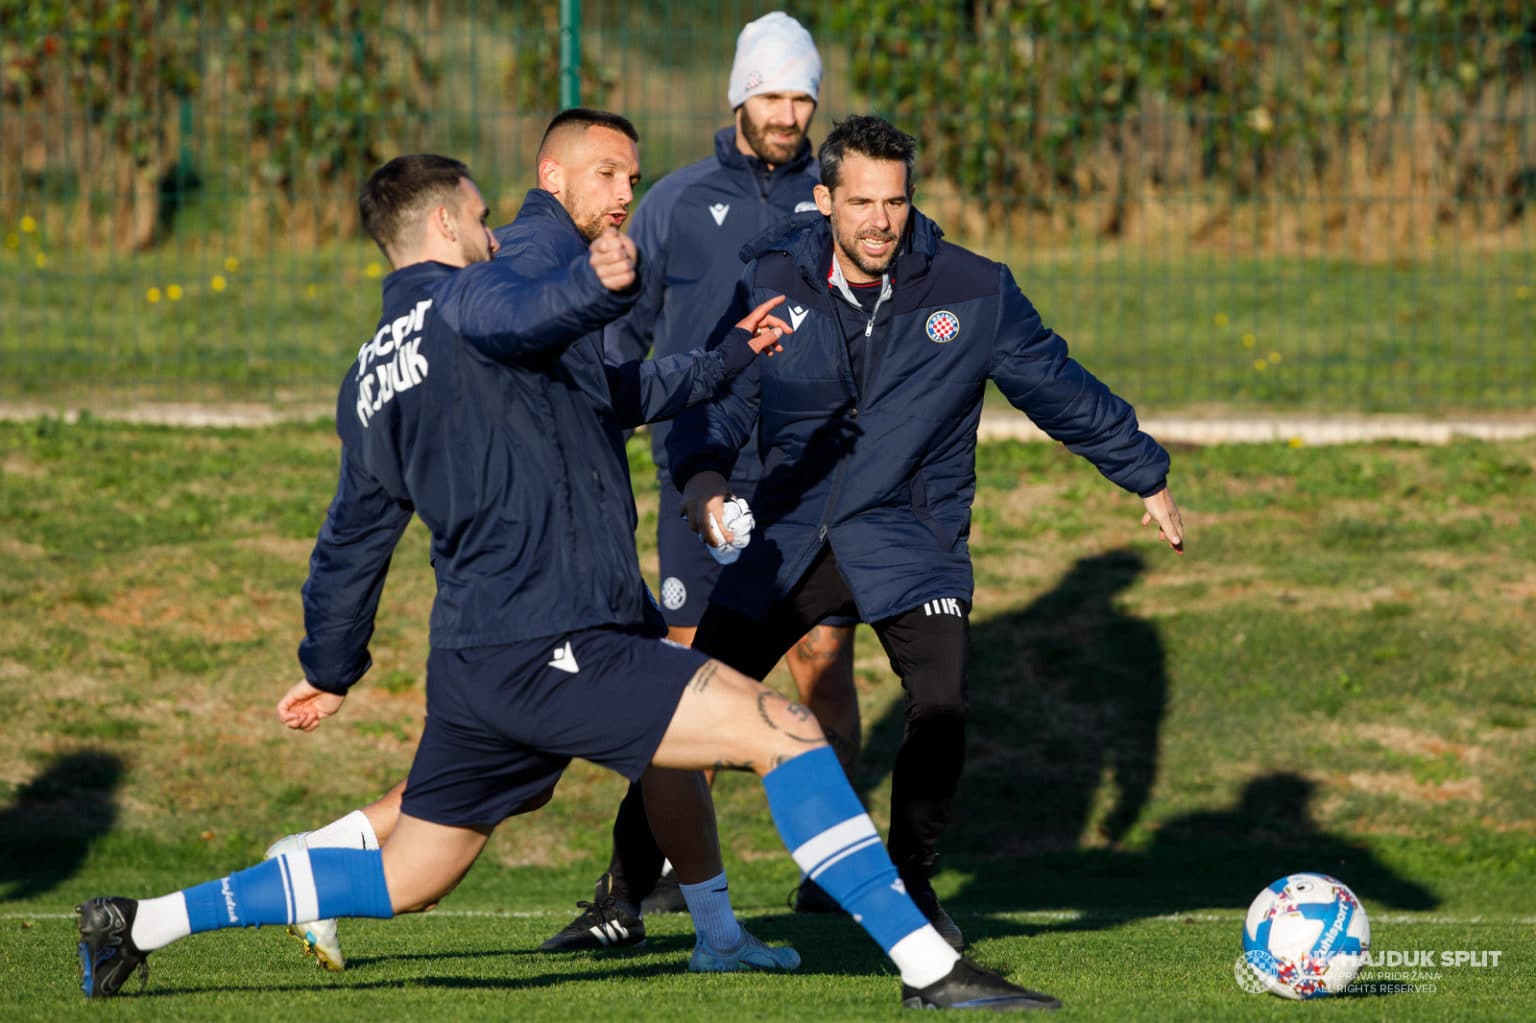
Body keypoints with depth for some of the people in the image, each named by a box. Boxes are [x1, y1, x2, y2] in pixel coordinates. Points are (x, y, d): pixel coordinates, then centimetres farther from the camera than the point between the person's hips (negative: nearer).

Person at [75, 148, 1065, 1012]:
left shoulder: (372, 378, 23)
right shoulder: (465, 294, -4)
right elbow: (511, 317, -31)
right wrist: (590, 287, -51)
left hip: (475, 658, 9)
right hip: (557, 645, -9)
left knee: (403, 881, 20)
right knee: (787, 733, -13)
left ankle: (141, 923, 21)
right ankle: (928, 966, -22)